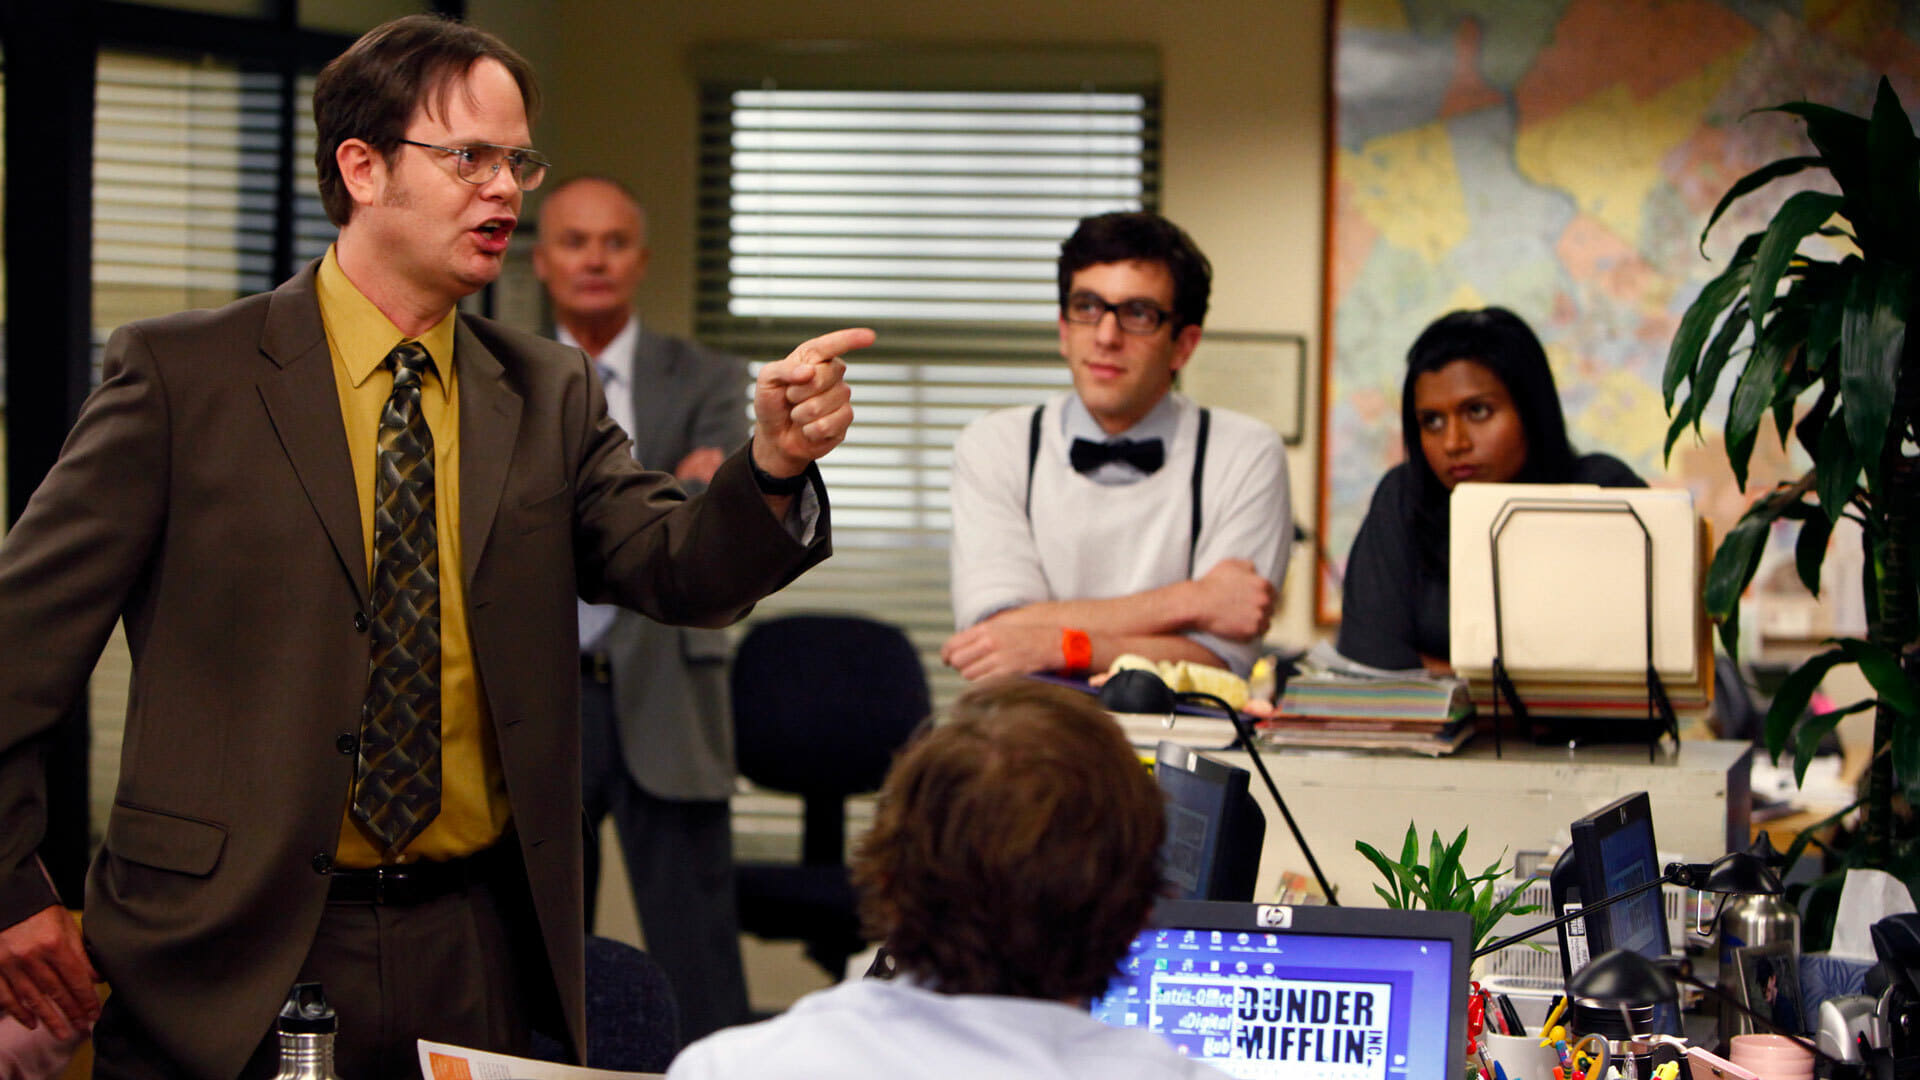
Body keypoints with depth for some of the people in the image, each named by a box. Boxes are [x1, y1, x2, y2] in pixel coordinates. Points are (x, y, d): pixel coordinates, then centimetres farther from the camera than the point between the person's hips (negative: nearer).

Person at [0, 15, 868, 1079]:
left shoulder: (550, 396, 9)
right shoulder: (181, 374, -3)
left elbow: (681, 570, -3)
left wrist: (775, 463, -24)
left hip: (478, 955, 4)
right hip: (236, 957, -3)